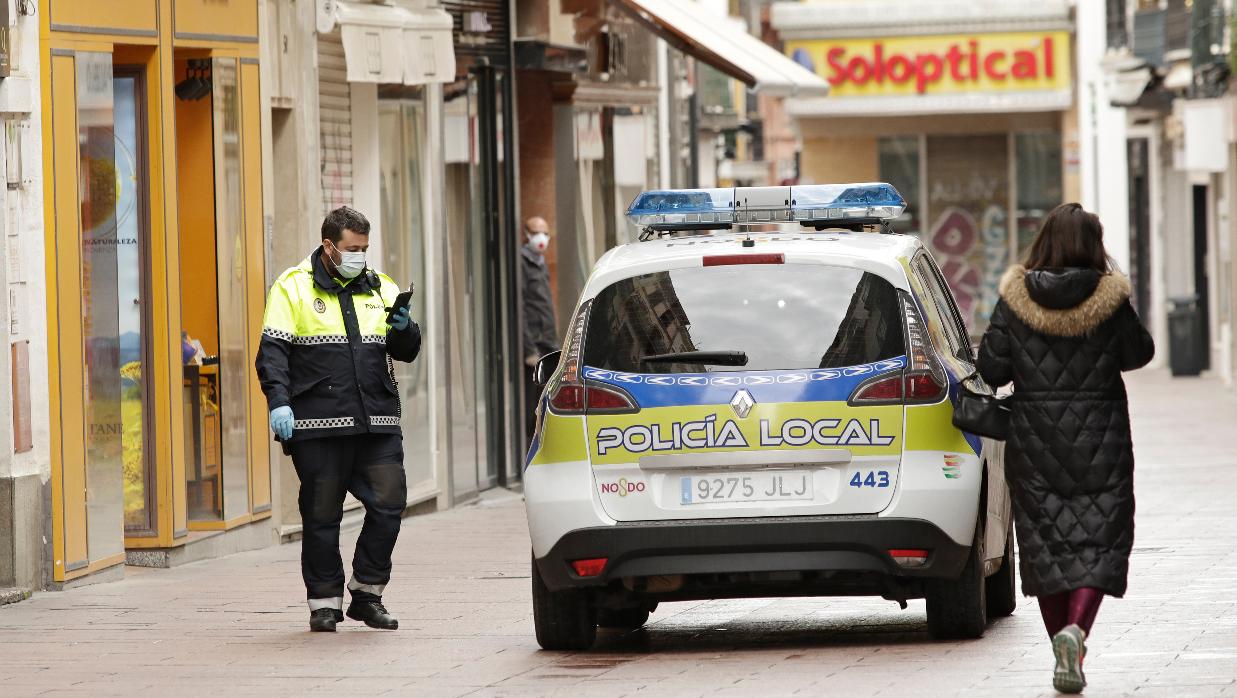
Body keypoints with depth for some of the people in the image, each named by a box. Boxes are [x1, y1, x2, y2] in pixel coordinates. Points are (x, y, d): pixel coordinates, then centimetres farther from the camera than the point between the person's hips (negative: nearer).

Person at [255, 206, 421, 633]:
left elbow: (406, 353, 16)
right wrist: (278, 402, -18)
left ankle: (367, 594, 10)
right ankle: (324, 601, 11)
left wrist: (403, 328, -6)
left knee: (388, 504, -4)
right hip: (318, 425, -3)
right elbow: (273, 350, -5)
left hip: (376, 422, 4)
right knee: (321, 516, 2)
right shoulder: (293, 287, 2)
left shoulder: (380, 289, 15)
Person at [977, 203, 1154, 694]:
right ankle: (1076, 629, -21)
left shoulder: (1014, 299, -6)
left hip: (1034, 444, 2)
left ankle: (1064, 654, 12)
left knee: (1044, 541, 10)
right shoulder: (1110, 299, -9)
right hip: (1099, 441, -1)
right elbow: (1138, 354, 3)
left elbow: (991, 368, -5)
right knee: (1097, 541, 2)